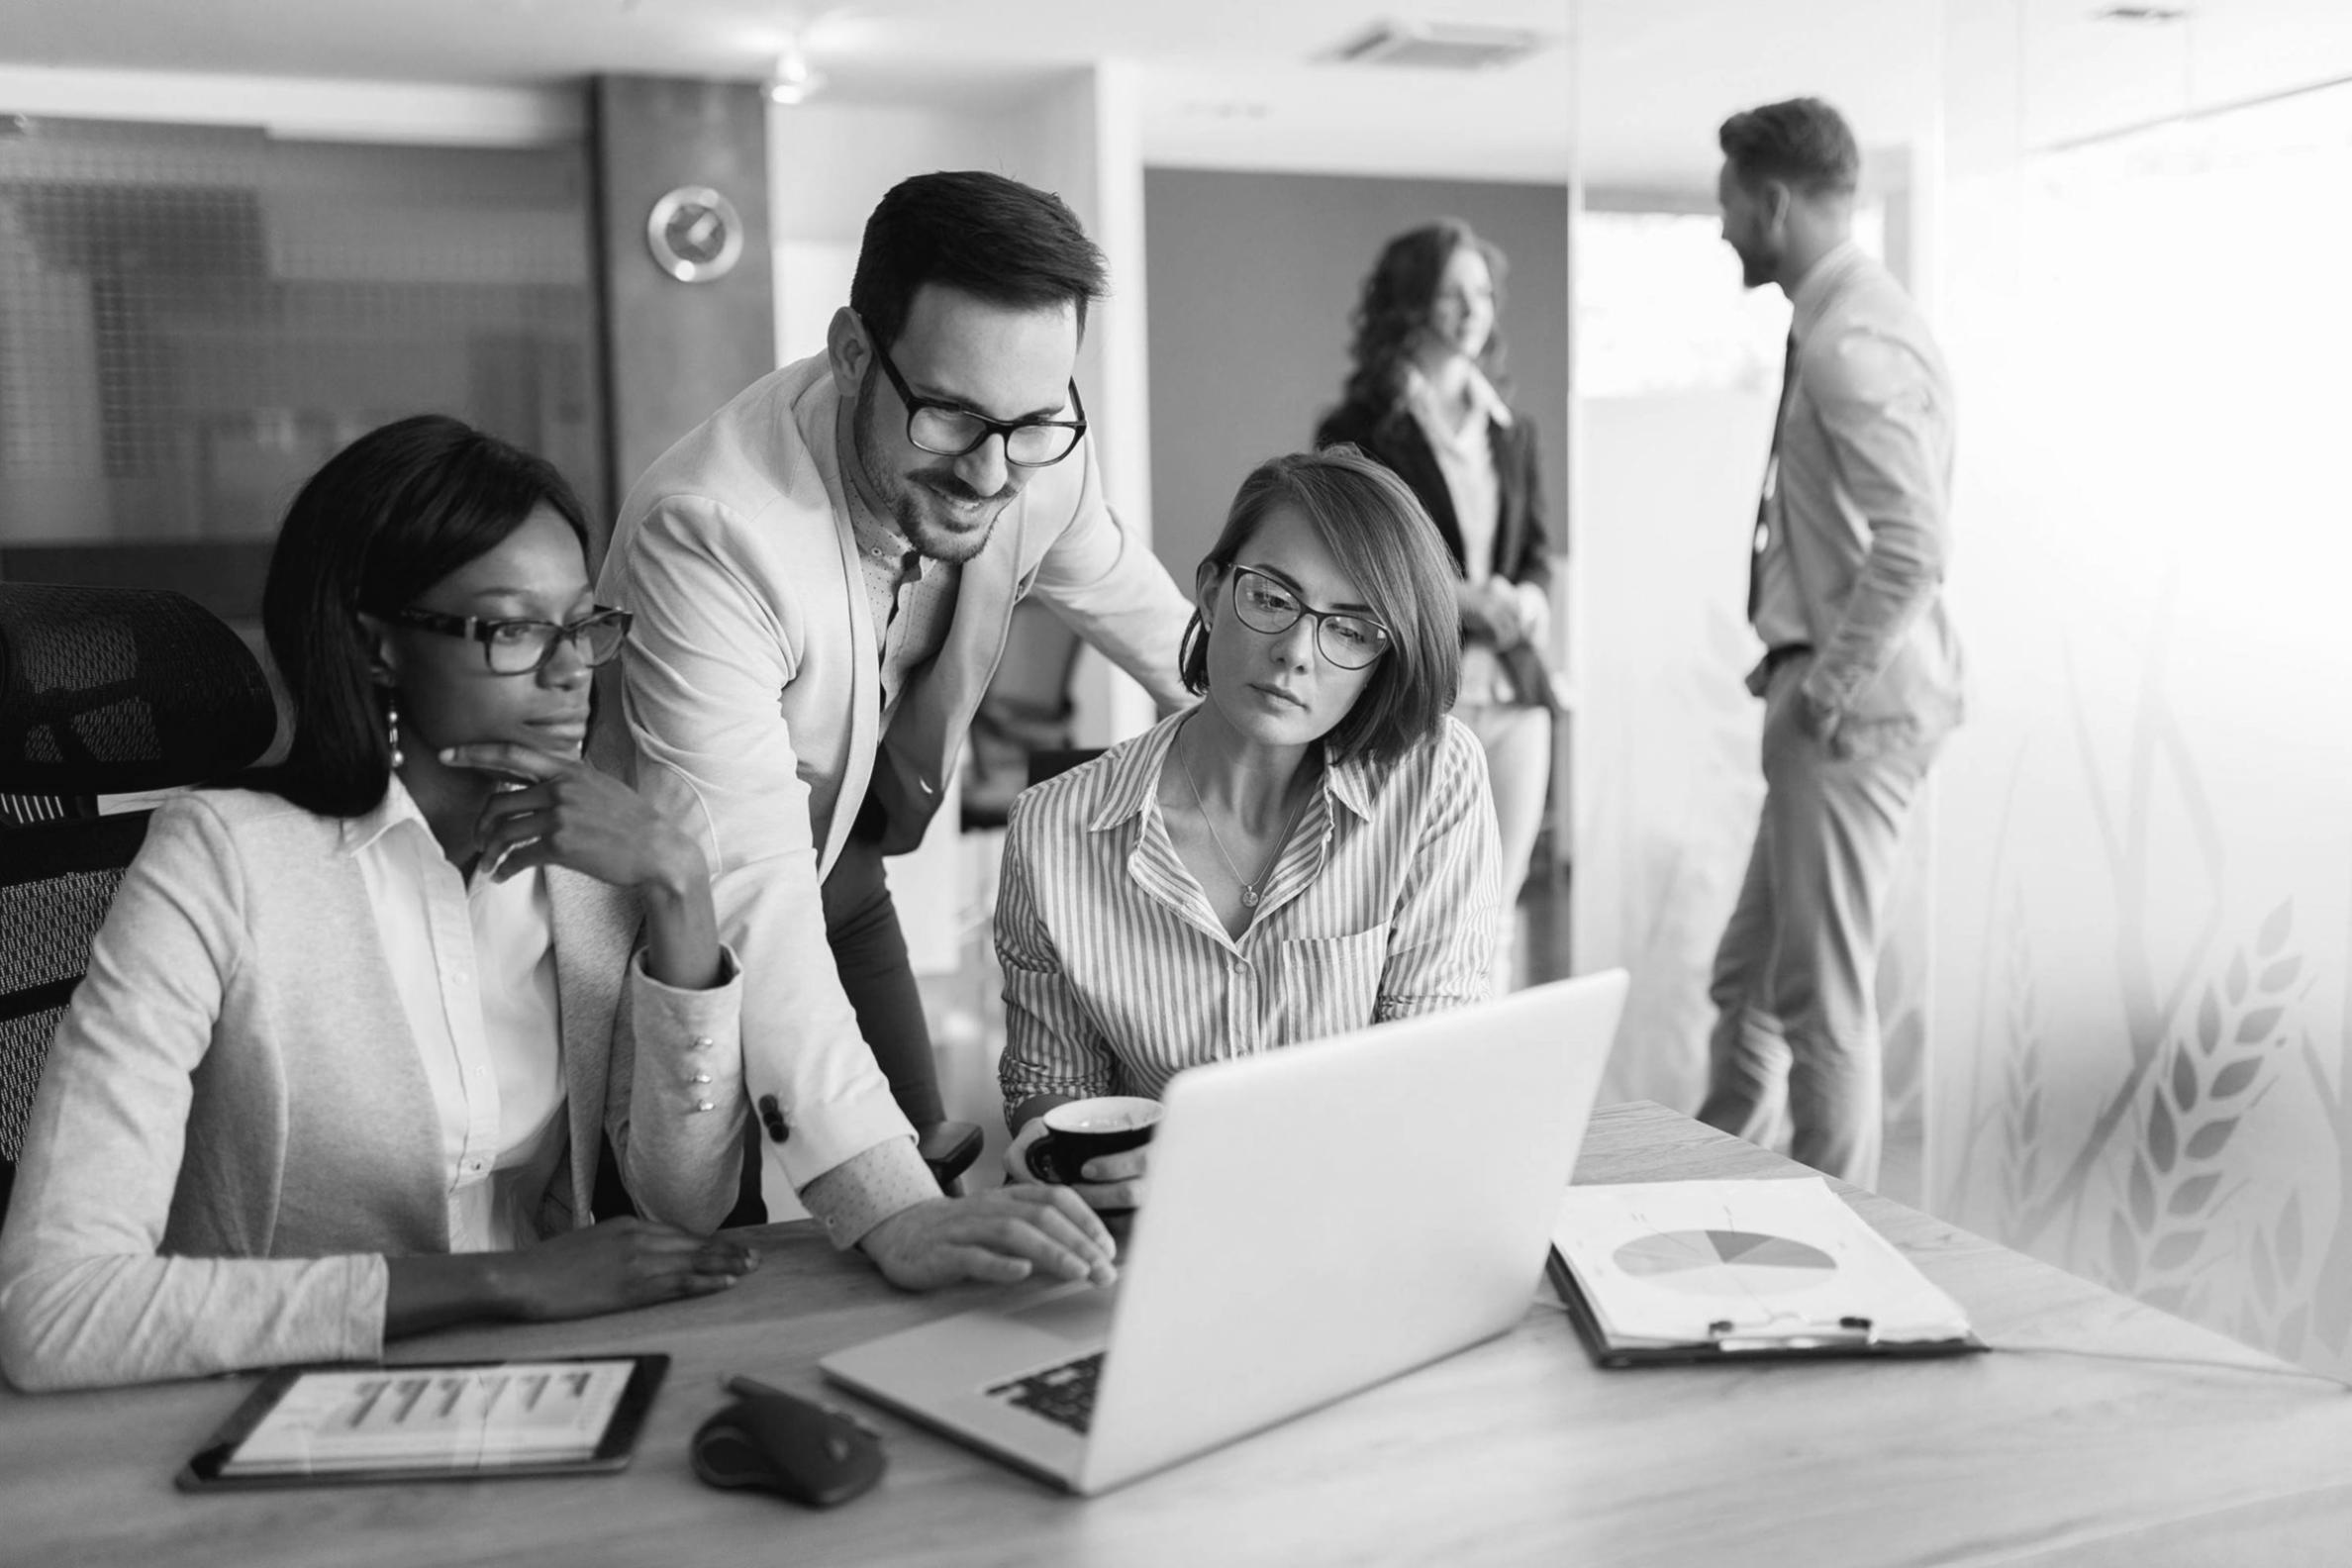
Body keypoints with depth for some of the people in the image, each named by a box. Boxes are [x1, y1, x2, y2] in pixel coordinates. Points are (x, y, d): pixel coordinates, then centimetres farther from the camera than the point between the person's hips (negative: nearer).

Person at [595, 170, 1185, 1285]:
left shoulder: (1035, 459, -18)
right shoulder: (707, 529, -38)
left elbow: (1127, 598, 6)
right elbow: (746, 893, -44)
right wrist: (885, 1203, -52)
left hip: (841, 862, 6)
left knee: (936, 1184, 10)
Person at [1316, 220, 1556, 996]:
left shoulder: (1511, 430, 14)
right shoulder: (1361, 432, -4)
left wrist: (1528, 598, -4)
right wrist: (1462, 599, -17)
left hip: (1512, 695, 5)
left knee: (1492, 928, 10)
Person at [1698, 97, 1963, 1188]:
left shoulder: (1850, 340, -17)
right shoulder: (1838, 322, 14)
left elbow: (1914, 544, -25)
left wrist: (1828, 688, -18)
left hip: (1854, 706, -10)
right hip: (1827, 688, 10)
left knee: (1823, 998, 1)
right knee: (1747, 978, 17)